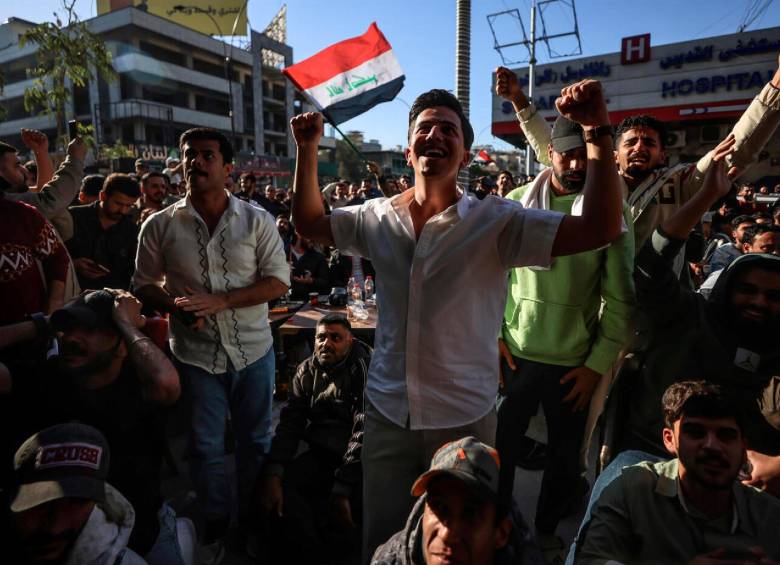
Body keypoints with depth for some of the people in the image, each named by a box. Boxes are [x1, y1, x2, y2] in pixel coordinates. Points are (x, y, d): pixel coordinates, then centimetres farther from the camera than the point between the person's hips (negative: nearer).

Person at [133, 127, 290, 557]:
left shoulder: (257, 220, -5)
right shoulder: (160, 225, -2)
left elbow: (279, 281, -8)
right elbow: (144, 284, 6)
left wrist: (219, 302, -20)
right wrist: (176, 307, -16)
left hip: (252, 349, 0)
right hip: (195, 353, 0)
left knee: (255, 441, 14)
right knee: (206, 446, 13)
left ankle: (255, 522, 37)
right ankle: (215, 525, 37)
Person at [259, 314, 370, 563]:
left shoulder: (365, 370, -13)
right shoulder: (306, 371, 5)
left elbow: (364, 432, -19)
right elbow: (289, 423, 0)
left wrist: (342, 489, -25)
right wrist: (273, 475, -15)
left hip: (360, 459, -5)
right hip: (321, 455, 5)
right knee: (278, 487, -18)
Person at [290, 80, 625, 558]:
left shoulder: (496, 222, -12)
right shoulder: (377, 217, 0)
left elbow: (600, 229, -20)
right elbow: (310, 222, 14)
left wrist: (598, 131, -27)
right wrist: (308, 149, 4)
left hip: (464, 418, -2)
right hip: (386, 412, 3)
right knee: (382, 541, 21)